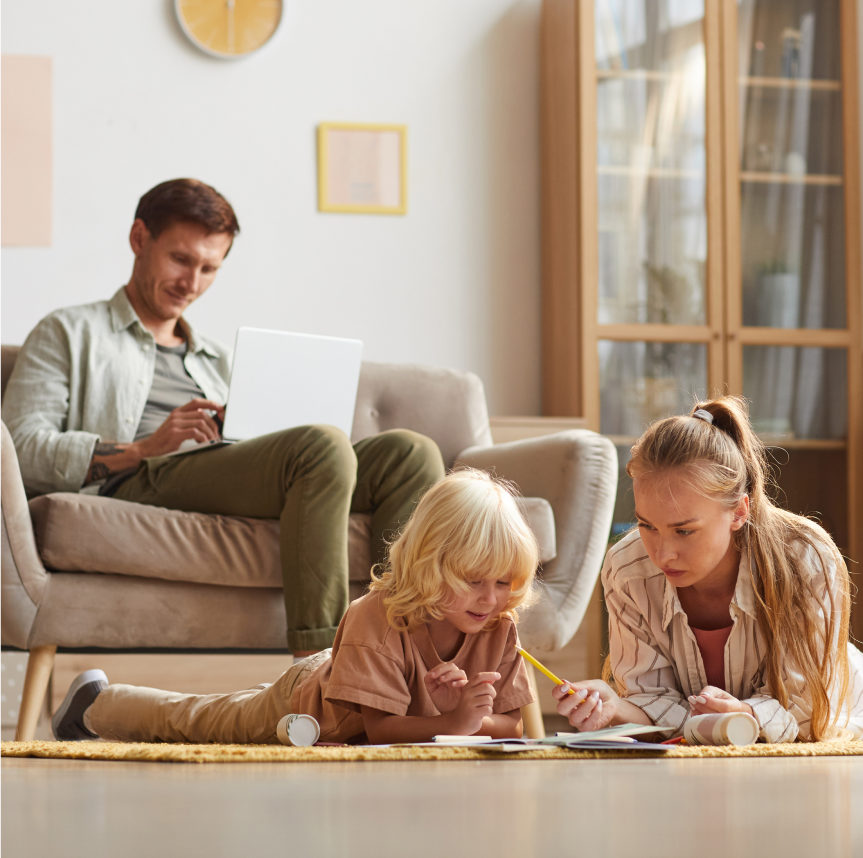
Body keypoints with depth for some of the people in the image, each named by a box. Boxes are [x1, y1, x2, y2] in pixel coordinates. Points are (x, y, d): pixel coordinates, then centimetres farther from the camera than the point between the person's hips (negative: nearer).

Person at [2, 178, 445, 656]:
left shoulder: (217, 361, 38)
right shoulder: (69, 334, 19)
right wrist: (144, 447, -10)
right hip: (143, 483, -6)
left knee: (410, 453, -17)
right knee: (324, 446, -33)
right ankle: (315, 664, -43)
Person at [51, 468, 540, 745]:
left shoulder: (499, 629, -27)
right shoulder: (379, 616, -45)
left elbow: (512, 727, -22)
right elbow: (378, 726, -45)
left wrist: (470, 716, -44)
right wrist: (453, 723, -60)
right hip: (303, 701, -3)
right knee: (185, 720, 21)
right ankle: (96, 703, 52)